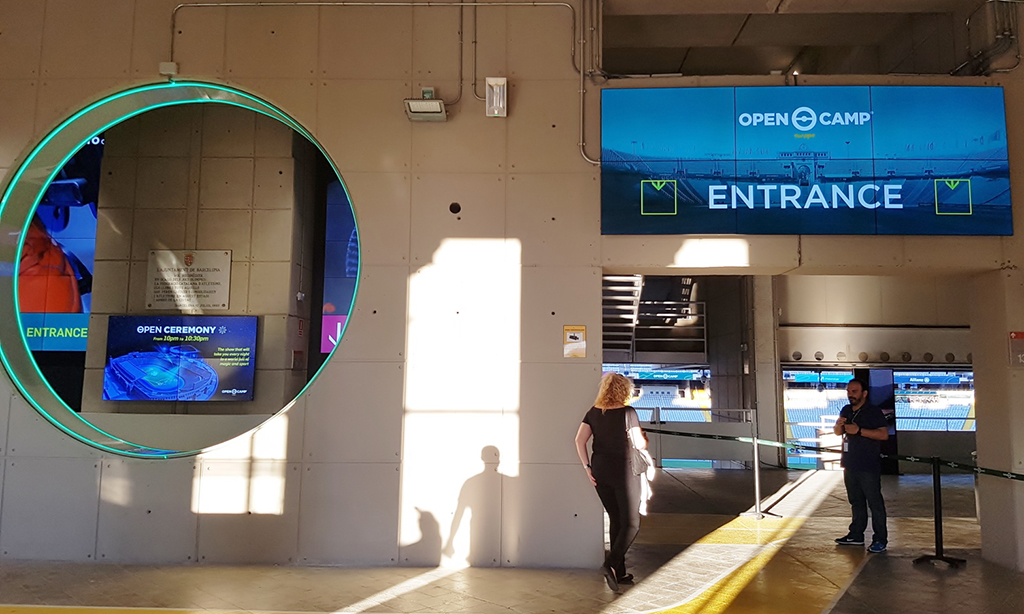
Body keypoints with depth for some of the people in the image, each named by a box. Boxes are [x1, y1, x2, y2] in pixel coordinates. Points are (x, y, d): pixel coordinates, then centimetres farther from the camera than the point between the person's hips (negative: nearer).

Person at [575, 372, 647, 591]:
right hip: (623, 471, -6)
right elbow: (639, 444, -10)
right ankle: (611, 564, -14)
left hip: (600, 470, 6)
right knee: (631, 524, 3)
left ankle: (619, 572, 21)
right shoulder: (627, 412, -11)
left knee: (615, 520, 17)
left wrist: (587, 467, 2)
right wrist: (643, 438, 12)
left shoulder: (594, 412, 4)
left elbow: (579, 439, -3)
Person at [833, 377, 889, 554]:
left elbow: (884, 434, -19)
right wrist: (839, 425, -4)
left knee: (875, 503, -1)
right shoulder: (846, 410, 12)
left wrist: (859, 430, -24)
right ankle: (856, 535, 24)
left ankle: (880, 540, 5)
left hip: (869, 466, -7)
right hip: (850, 465, 7)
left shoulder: (873, 412, -9)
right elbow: (837, 432, 20)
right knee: (856, 502, 16)